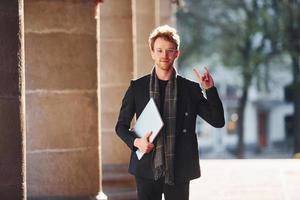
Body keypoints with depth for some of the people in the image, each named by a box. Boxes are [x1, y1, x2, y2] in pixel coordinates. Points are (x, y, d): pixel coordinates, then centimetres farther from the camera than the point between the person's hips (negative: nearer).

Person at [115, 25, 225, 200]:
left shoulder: (190, 89, 5)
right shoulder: (137, 87, 4)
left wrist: (209, 89, -10)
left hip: (179, 171, 1)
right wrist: (135, 141, -9)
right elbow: (121, 125, 11)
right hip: (147, 169, 0)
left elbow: (218, 121, 2)